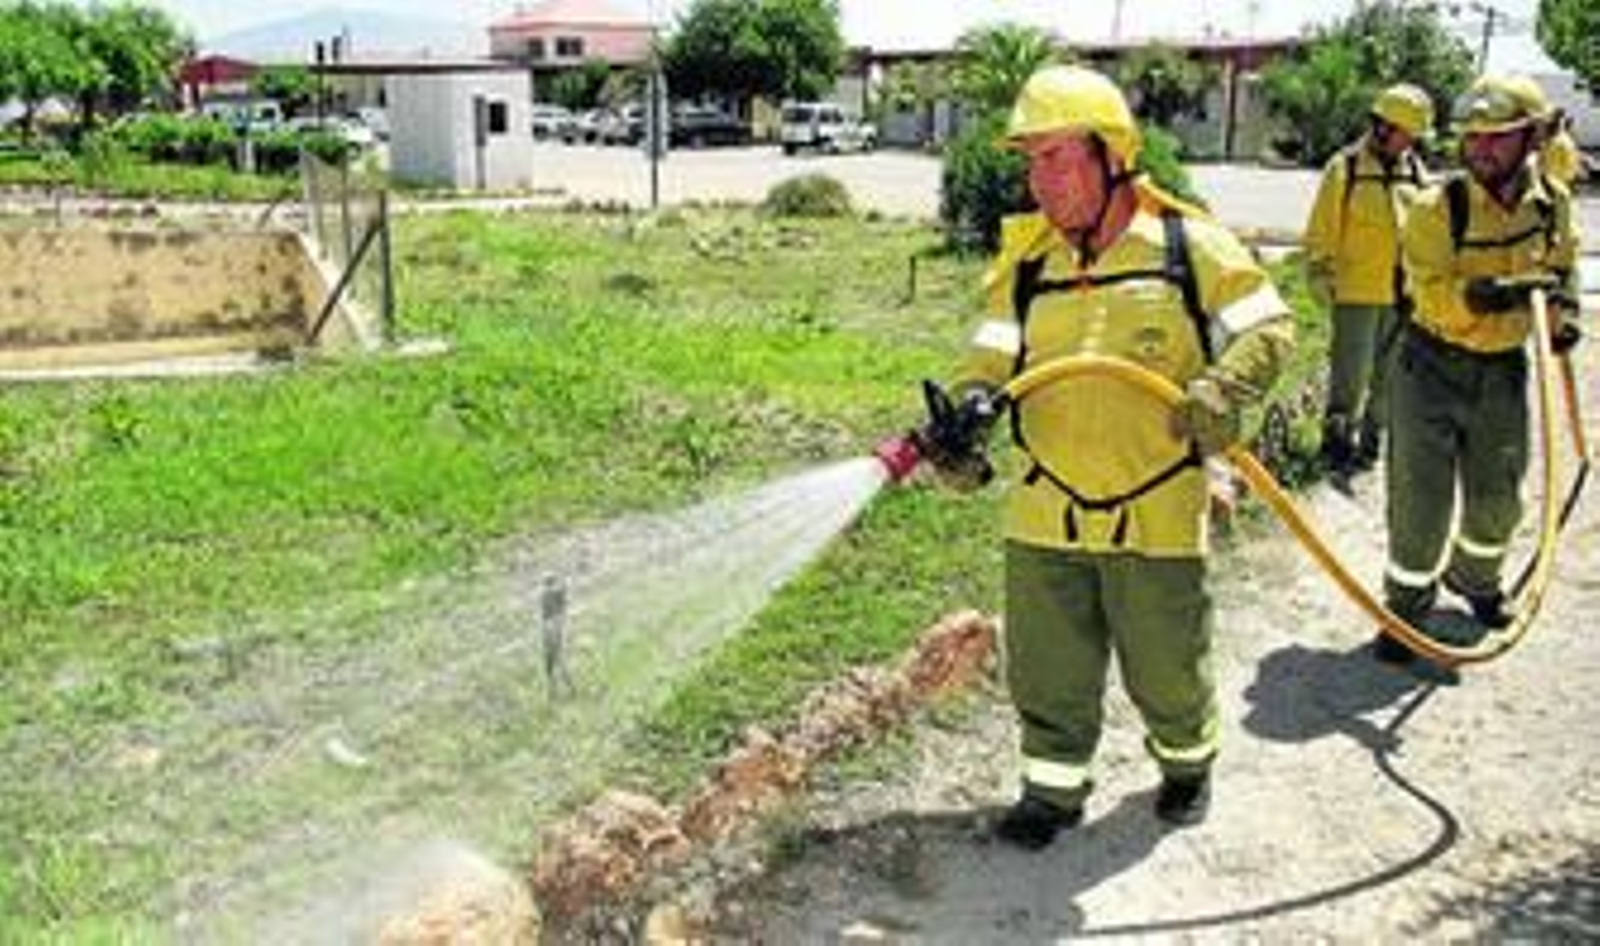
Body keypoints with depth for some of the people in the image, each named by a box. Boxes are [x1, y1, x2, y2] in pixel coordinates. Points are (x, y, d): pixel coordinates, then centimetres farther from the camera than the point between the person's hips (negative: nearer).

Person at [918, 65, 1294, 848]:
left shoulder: (1189, 245, -7)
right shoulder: (1027, 261, 3)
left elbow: (1269, 327, -1)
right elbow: (994, 355, 4)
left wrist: (1221, 389, -20)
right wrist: (972, 403, -19)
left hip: (1159, 514, -3)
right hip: (1045, 513, 3)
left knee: (1166, 662, 15)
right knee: (1048, 667, 10)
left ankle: (1187, 762, 42)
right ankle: (1053, 787, 31)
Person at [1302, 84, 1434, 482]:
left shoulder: (1415, 171, 9)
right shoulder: (1345, 168, -6)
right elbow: (1320, 233, -4)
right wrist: (1320, 277, -9)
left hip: (1402, 295, 6)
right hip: (1357, 292, -5)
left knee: (1387, 378, 13)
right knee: (1350, 378, -4)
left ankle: (1370, 443, 25)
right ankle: (1336, 445, 9)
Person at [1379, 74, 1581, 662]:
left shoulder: (1552, 201, -2)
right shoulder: (1437, 208, -19)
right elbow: (1434, 297, -24)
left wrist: (1563, 313, 4)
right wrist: (1490, 295, -40)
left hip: (1504, 369, 5)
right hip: (1433, 365, -5)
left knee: (1498, 496, 18)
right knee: (1422, 497, -3)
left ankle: (1475, 578, 46)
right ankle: (1407, 606, 17)